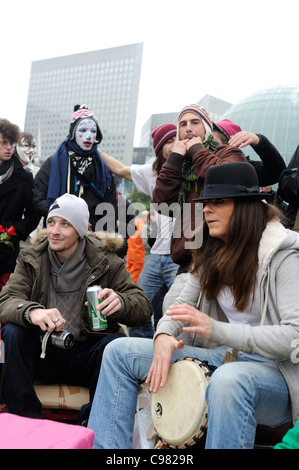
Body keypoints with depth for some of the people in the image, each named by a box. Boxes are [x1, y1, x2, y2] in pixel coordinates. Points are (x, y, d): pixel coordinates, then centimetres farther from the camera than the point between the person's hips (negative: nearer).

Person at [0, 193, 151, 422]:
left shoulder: (105, 261, -1)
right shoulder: (31, 259, 4)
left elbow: (143, 307, -7)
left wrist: (120, 302, -33)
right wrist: (31, 311, -37)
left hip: (87, 356, -1)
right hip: (44, 353, 2)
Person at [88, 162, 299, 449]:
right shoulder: (213, 252, 9)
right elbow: (184, 303, 11)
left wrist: (216, 330, -30)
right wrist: (164, 335, -13)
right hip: (226, 356, 7)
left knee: (228, 380, -44)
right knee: (120, 352, -2)